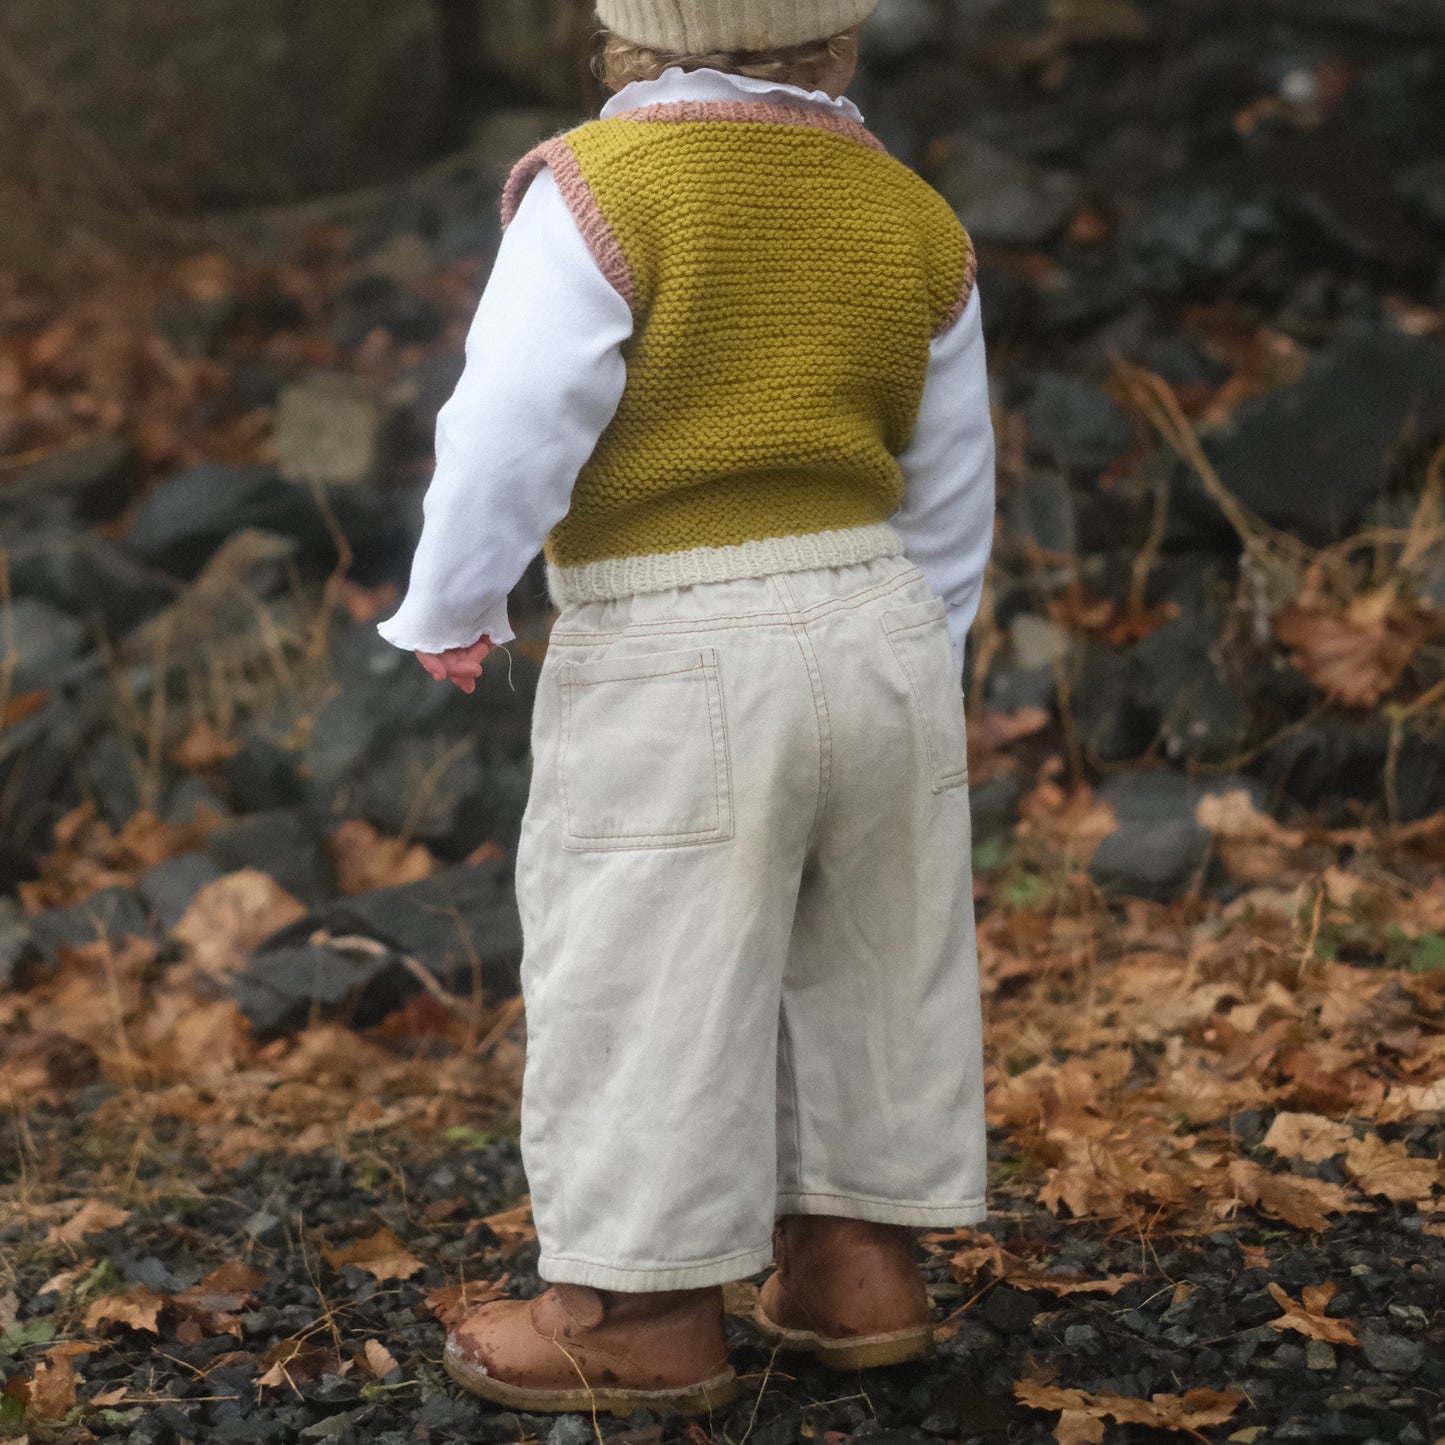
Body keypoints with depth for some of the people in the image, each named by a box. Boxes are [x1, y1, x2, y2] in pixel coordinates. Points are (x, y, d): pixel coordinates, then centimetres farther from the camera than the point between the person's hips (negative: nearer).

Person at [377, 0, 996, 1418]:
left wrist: (448, 605, -2)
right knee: (864, 962, 17)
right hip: (876, 628, 6)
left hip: (673, 670, -6)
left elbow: (514, 425, -17)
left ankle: (645, 1320, 12)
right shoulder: (909, 219, 5)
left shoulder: (603, 189, -13)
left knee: (646, 986, 4)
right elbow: (947, 489, 12)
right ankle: (856, 1266, 25)